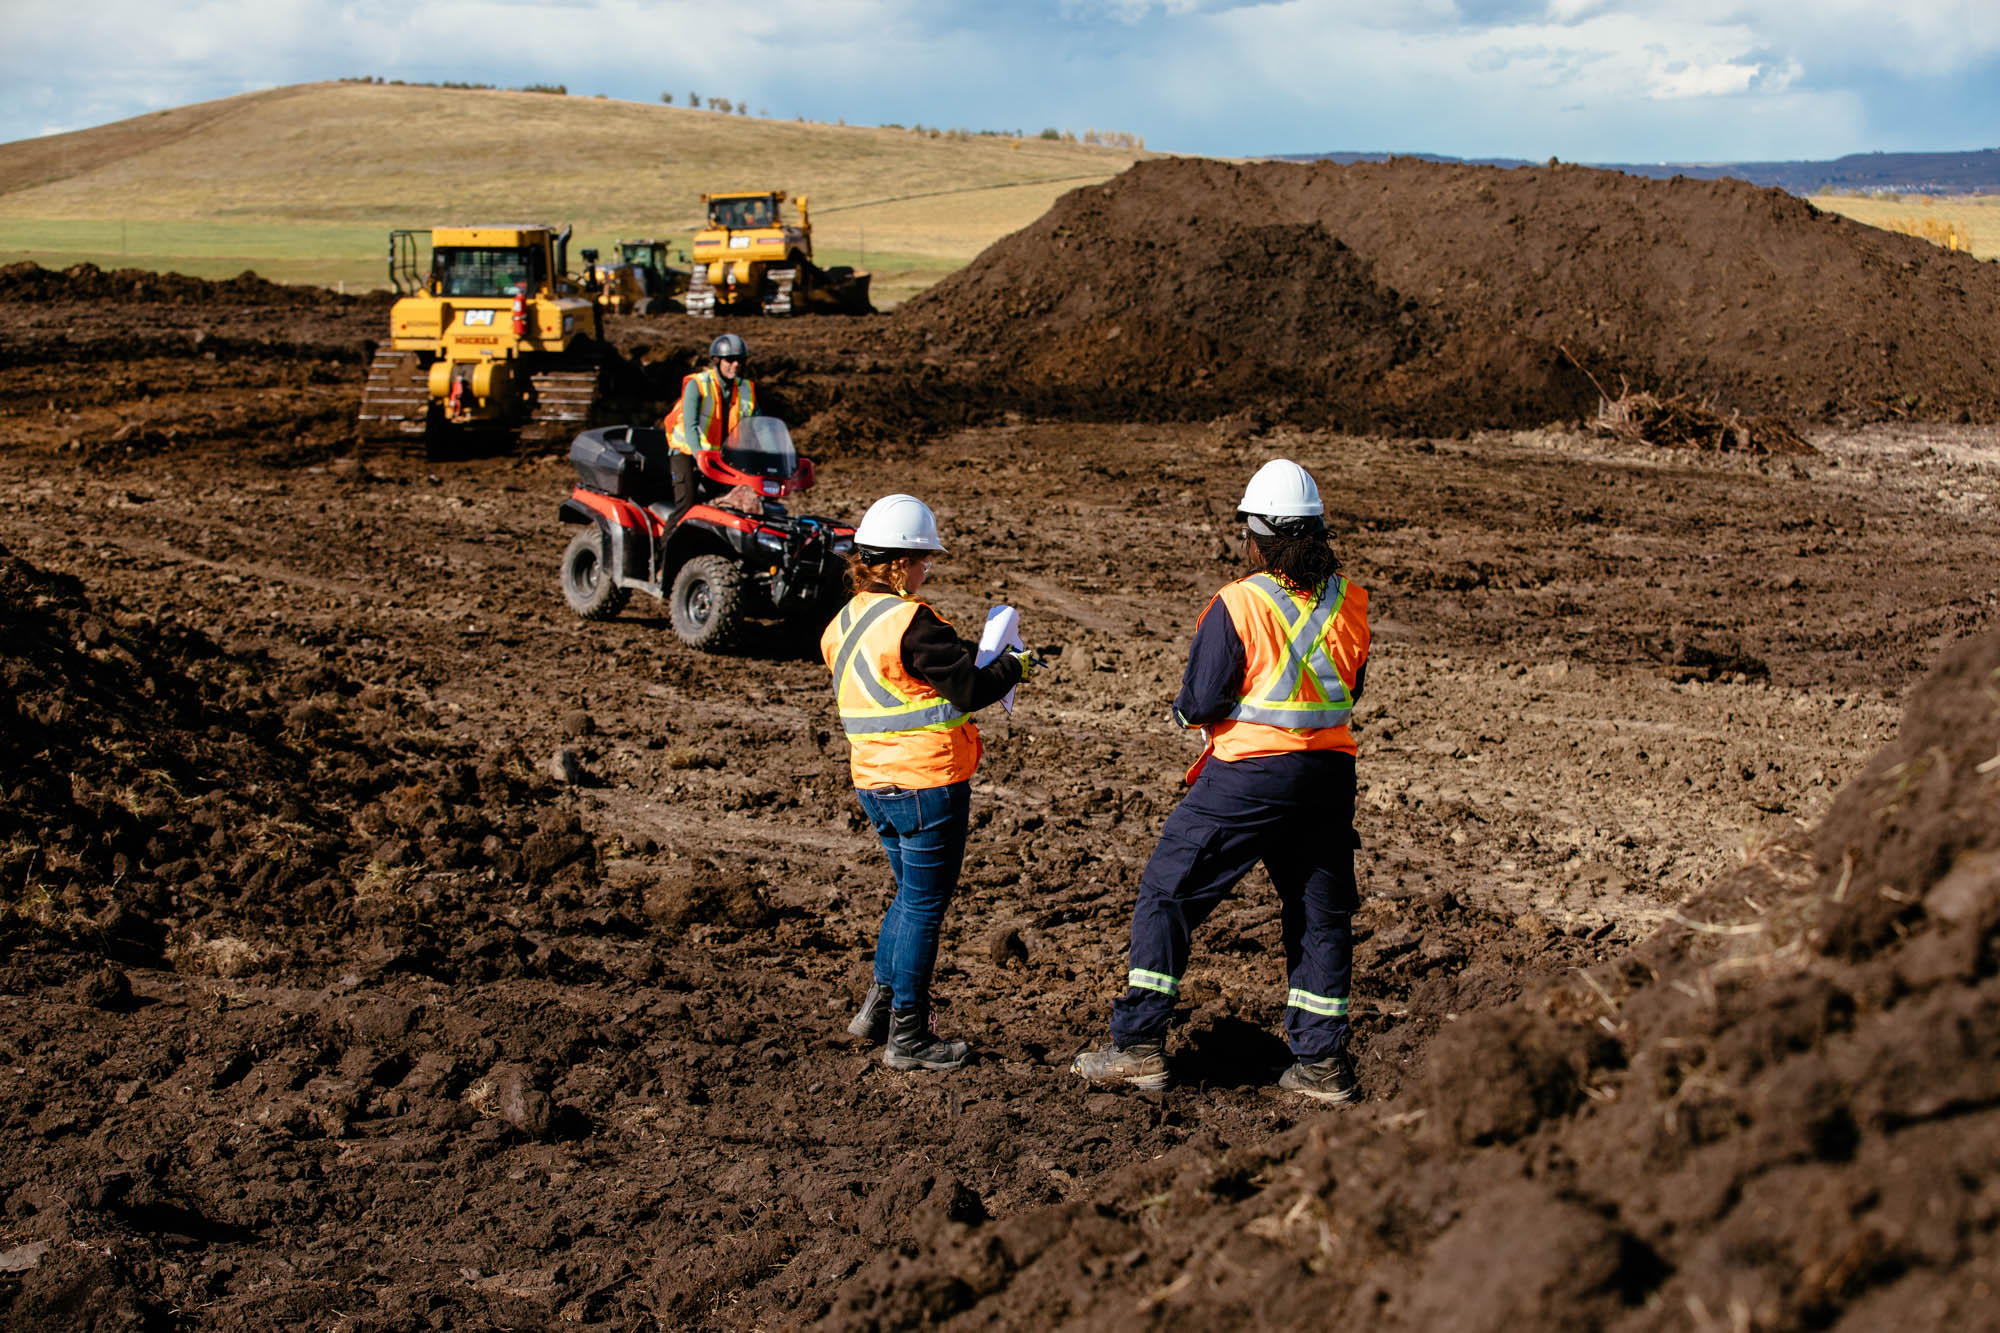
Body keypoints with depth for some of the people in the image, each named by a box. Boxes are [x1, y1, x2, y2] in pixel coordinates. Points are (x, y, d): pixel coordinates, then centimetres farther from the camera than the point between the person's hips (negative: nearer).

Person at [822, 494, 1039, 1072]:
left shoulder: (845, 624, 8)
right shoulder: (910, 622, -19)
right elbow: (970, 688, -16)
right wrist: (1015, 666, 1)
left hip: (874, 784, 8)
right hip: (927, 784, -8)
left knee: (910, 894, 24)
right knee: (924, 905, 2)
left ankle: (878, 1007, 26)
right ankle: (908, 1037, 9)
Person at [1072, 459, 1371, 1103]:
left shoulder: (1239, 604, -14)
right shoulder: (1349, 603, 2)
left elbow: (1202, 700, -13)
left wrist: (1186, 707, 8)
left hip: (1248, 775, -5)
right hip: (1329, 771, 5)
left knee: (1167, 893, 5)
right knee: (1320, 911, 13)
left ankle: (1138, 1047, 4)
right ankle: (1321, 1062, 15)